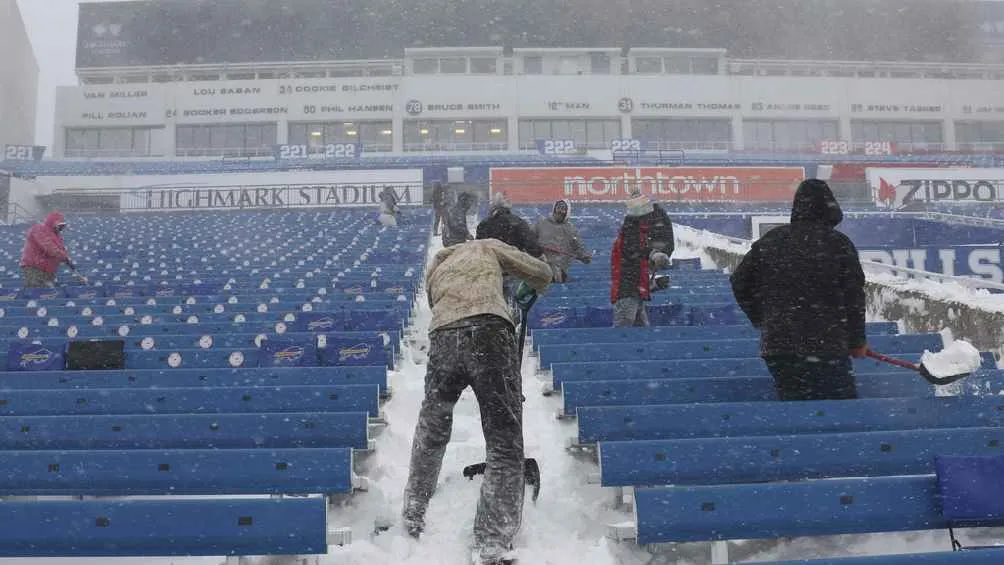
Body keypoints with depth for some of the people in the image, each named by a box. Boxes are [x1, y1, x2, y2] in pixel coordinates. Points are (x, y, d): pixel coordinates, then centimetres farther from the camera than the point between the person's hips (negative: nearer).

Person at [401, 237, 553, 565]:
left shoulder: (434, 270, 37)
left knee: (430, 436, 25)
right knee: (505, 446, 2)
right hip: (490, 331, -4)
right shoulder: (486, 246, 27)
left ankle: (412, 521, 41)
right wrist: (536, 291, 46)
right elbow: (542, 273, 24)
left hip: (442, 338, 4)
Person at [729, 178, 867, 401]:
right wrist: (857, 341, 10)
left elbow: (740, 283, 12)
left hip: (776, 344, 4)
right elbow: (854, 297, -1)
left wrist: (762, 320, 22)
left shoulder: (770, 241, 6)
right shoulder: (839, 244, -3)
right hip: (826, 347, -4)